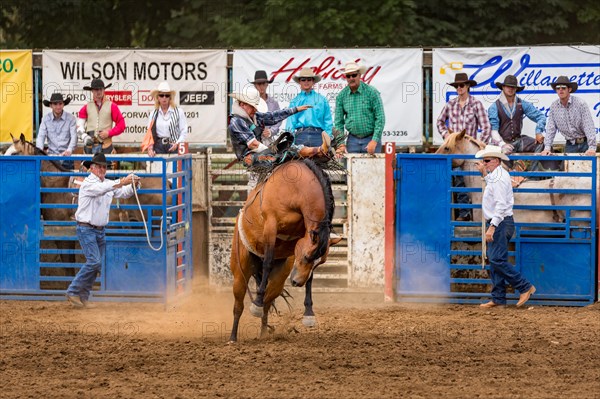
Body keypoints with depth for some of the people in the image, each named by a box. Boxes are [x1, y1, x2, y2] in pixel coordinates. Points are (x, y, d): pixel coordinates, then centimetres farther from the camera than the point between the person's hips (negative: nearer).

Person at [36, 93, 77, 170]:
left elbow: (74, 136, -7)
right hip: (51, 155, 1)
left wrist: (69, 150, -25)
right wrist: (39, 151, -18)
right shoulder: (46, 119, 6)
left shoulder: (70, 118, 0)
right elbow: (41, 136, 2)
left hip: (66, 155, -1)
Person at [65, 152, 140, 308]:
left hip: (100, 230, 8)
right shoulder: (88, 184, -12)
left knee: (97, 264, 5)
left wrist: (133, 184, -15)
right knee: (94, 261, -17)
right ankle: (73, 292, -11)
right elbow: (101, 189, -32)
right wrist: (121, 183, -41)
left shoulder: (108, 183, 10)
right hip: (86, 229, -8)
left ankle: (83, 296, 13)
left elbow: (125, 193, 7)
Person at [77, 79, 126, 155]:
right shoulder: (87, 107, 12)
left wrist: (109, 133, -9)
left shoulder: (111, 106, 6)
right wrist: (84, 136, -7)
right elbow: (79, 125, 11)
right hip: (90, 146, 2)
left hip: (105, 146, -2)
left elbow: (121, 125, 4)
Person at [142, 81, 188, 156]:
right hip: (158, 146, 2)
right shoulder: (153, 114, 12)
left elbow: (184, 131, 0)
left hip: (173, 147, -2)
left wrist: (177, 144, -15)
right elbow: (149, 133, 10)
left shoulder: (178, 112, 2)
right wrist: (150, 148, -5)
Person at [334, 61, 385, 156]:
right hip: (352, 140, 3)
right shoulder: (341, 96, 4)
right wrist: (340, 144, -4)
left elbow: (380, 118, -7)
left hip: (371, 138, -3)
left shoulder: (372, 92, -6)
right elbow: (338, 122, 6)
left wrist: (374, 141, -14)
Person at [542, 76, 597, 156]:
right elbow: (551, 129, 1)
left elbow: (589, 126, -18)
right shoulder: (554, 106, -1)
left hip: (585, 143, -3)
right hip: (570, 145, 3)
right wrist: (547, 148, -10)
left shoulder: (580, 103, -13)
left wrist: (592, 147, -27)